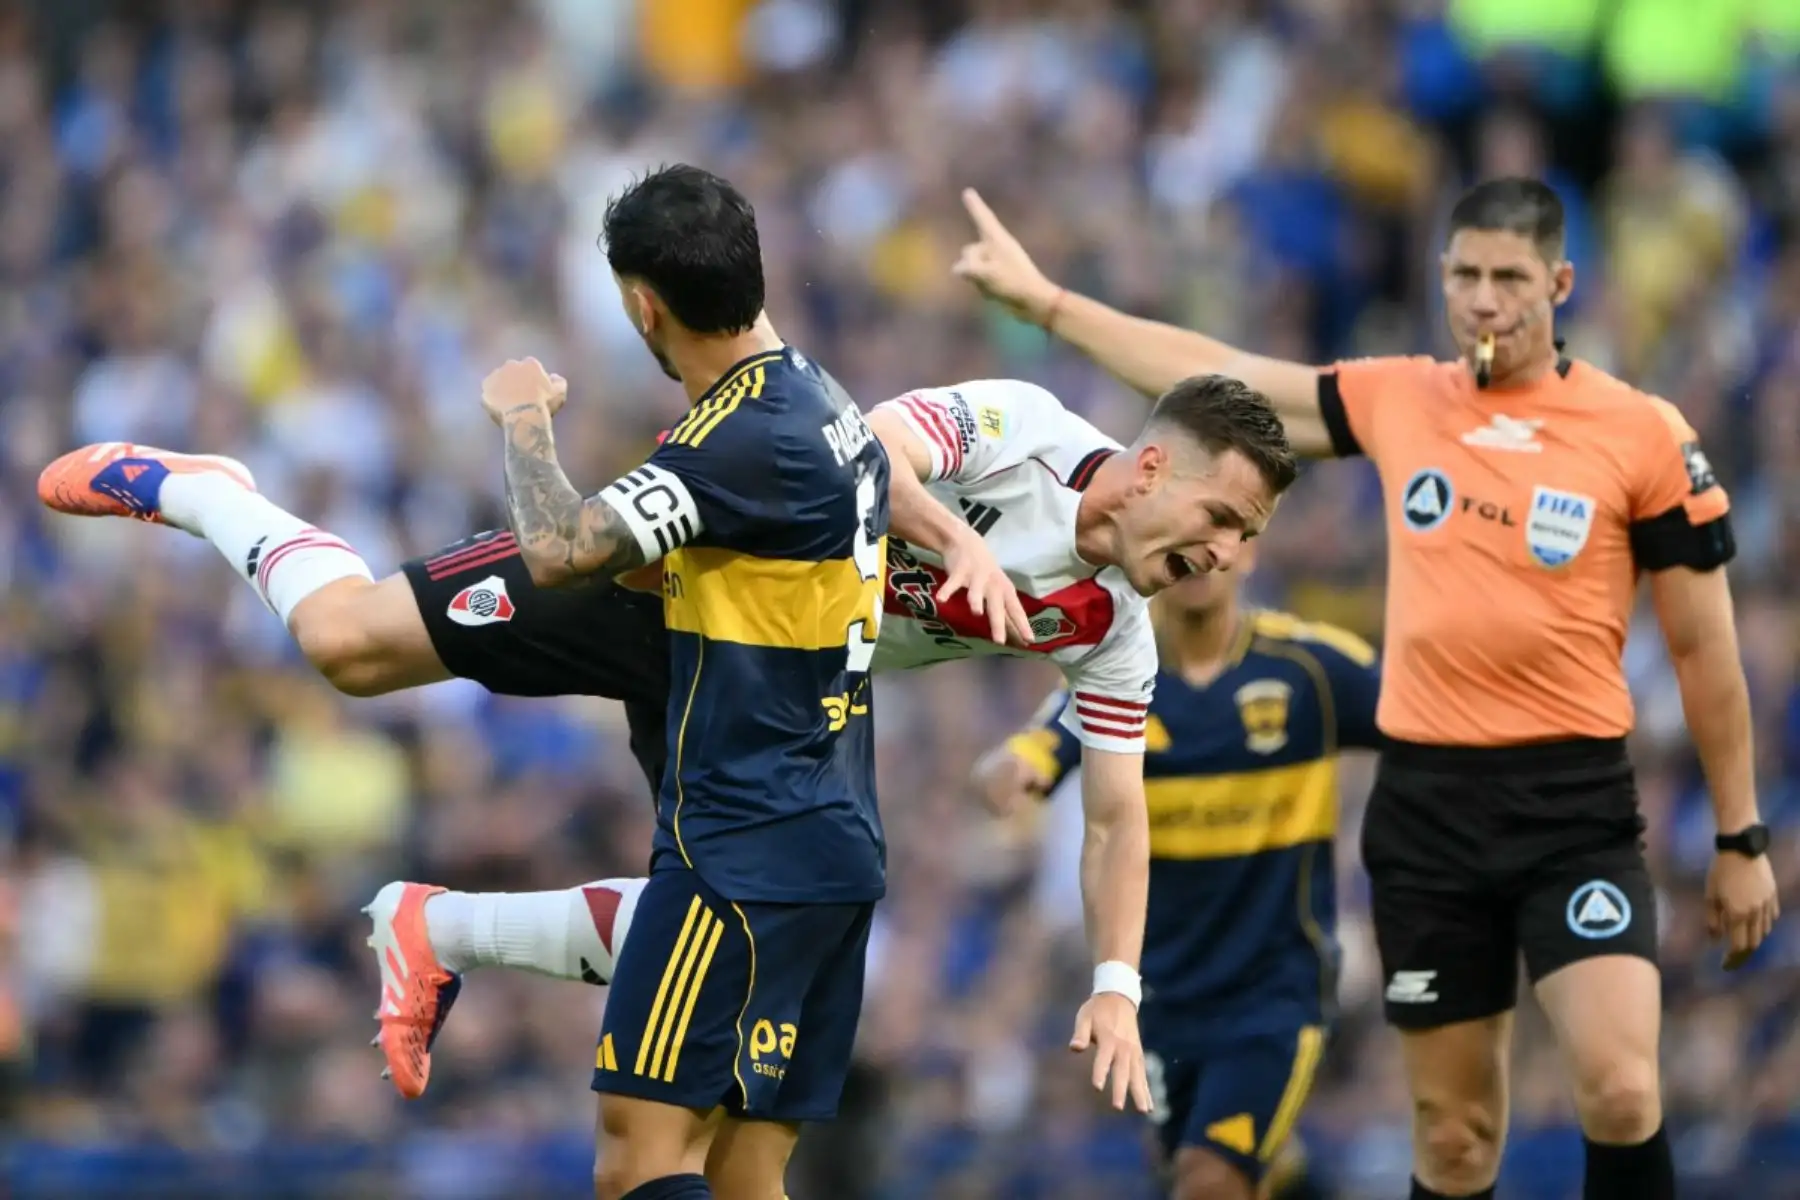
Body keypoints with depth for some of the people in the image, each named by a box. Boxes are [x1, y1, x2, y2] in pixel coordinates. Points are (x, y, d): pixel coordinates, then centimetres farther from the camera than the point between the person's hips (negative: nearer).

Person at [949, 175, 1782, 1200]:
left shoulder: (1642, 433, -4)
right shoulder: (1397, 400, 6)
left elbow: (1705, 648, 2)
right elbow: (1219, 378, 18)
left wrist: (1741, 837, 4)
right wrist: (1041, 298, 21)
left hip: (1575, 805, -3)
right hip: (1427, 803, 3)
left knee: (1622, 1093, -20)